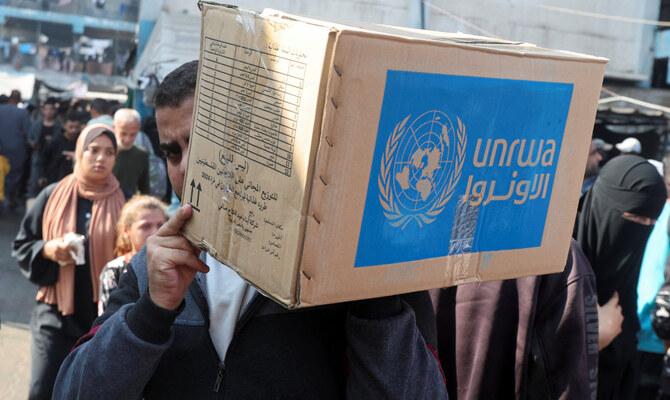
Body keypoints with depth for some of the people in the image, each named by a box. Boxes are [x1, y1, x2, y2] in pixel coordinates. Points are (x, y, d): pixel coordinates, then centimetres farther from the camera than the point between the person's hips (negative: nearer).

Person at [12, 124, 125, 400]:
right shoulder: (53, 196, -1)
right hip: (56, 313, 0)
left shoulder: (121, 202, -2)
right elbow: (21, 246, 5)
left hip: (105, 314, 0)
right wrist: (47, 250, -14)